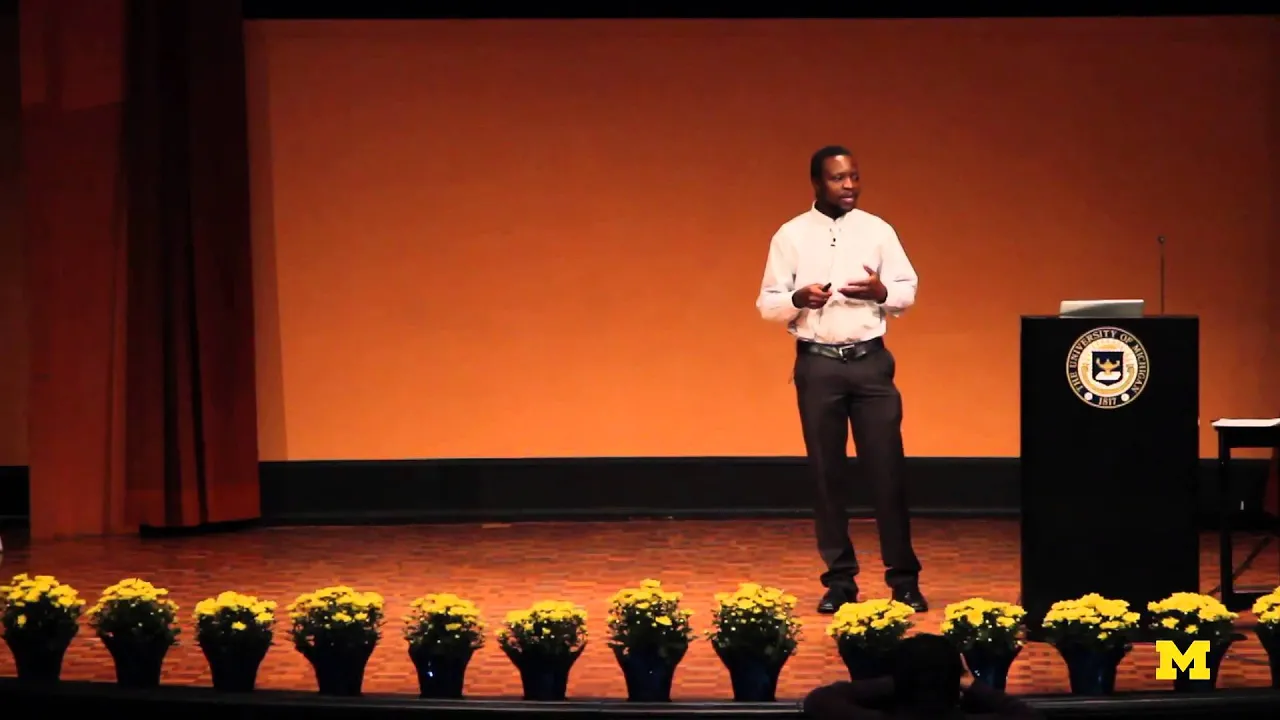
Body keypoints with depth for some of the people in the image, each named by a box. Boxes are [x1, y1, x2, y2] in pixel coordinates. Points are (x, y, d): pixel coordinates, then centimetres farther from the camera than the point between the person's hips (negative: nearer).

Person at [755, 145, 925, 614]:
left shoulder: (878, 230, 4)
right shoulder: (791, 236, 1)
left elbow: (908, 291, 5)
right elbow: (768, 305, 1)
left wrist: (881, 292, -16)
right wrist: (798, 299, -19)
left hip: (870, 361, 0)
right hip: (817, 364, 0)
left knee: (887, 470, -2)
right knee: (827, 474, 4)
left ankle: (903, 578, 5)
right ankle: (840, 579, 12)